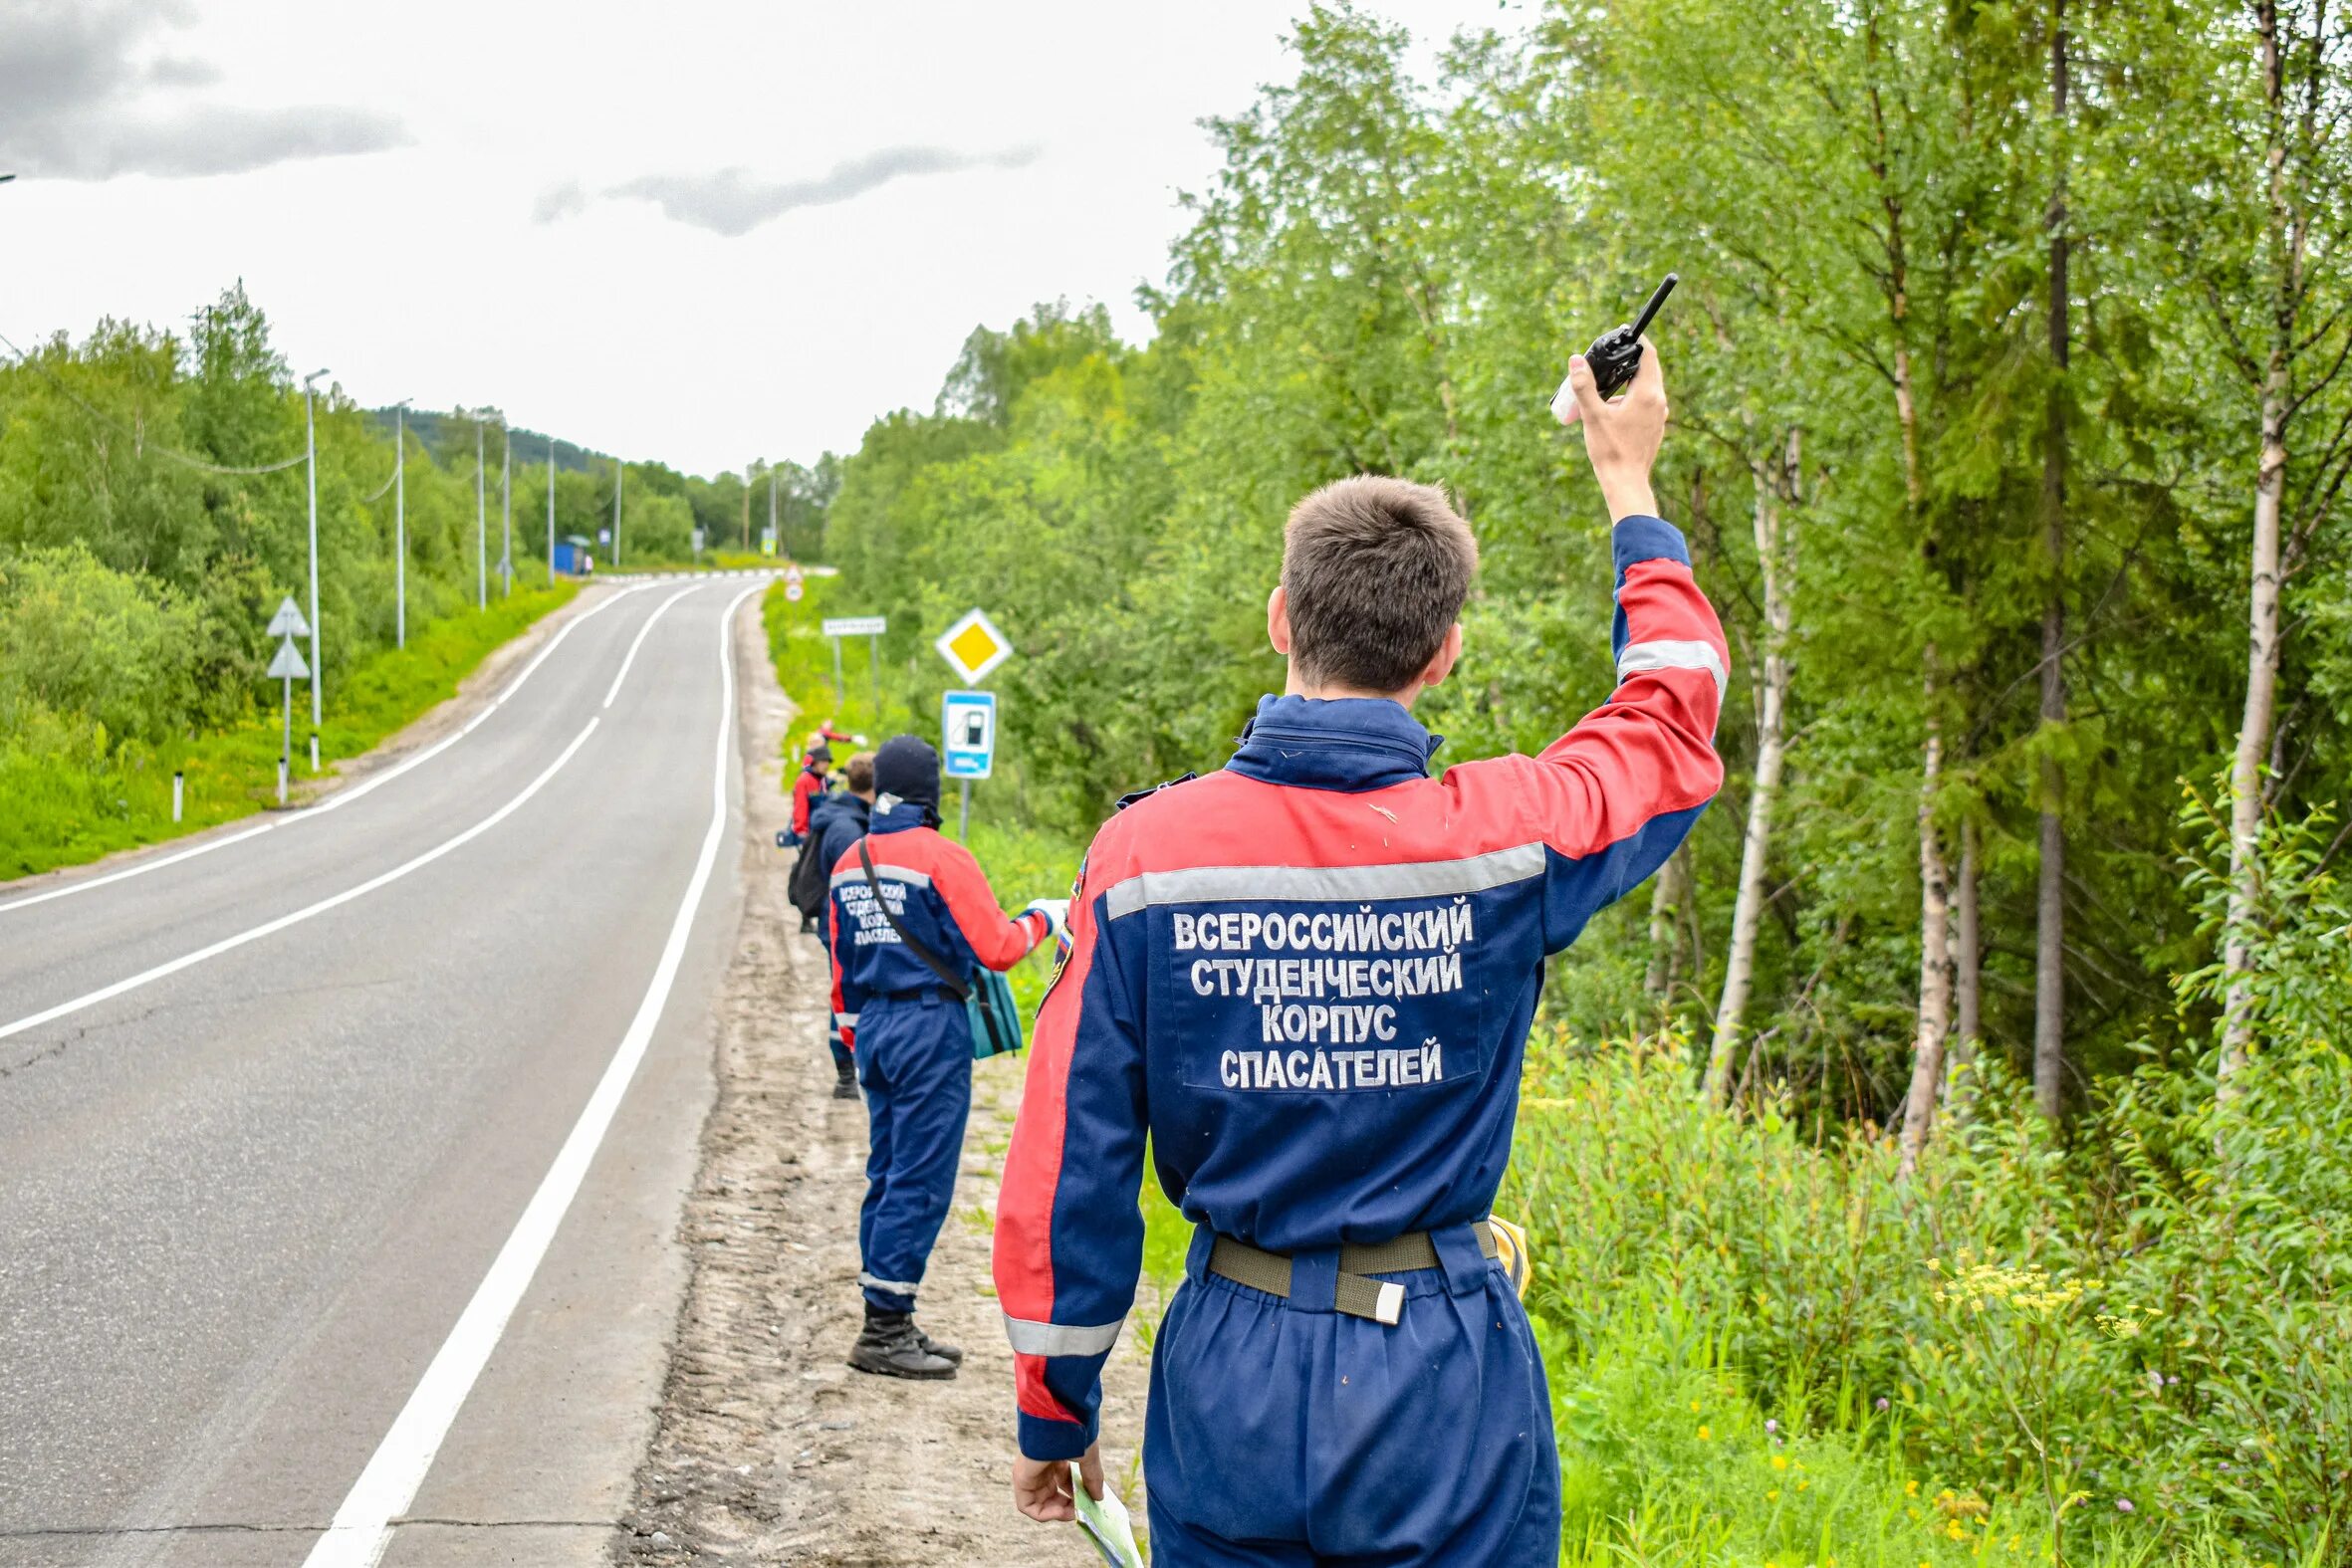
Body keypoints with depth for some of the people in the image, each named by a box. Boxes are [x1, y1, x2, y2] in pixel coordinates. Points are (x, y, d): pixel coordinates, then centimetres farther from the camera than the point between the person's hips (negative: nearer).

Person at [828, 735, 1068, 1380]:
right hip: (931, 1031, -8)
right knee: (919, 1179, -4)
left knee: (887, 1173, 13)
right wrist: (1042, 919, 6)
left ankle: (890, 1325, 16)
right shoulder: (942, 857, -12)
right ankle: (884, 1330, -4)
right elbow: (996, 949, -13)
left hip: (873, 1029, 8)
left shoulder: (849, 863, 10)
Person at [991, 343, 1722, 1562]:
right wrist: (1629, 488, 25)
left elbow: (1067, 1164, -4)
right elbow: (1674, 710, 13)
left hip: (1229, 1388, 1)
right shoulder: (1505, 841, -10)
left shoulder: (1144, 854, -8)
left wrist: (1054, 1414, 8)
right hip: (1447, 1387, -1)